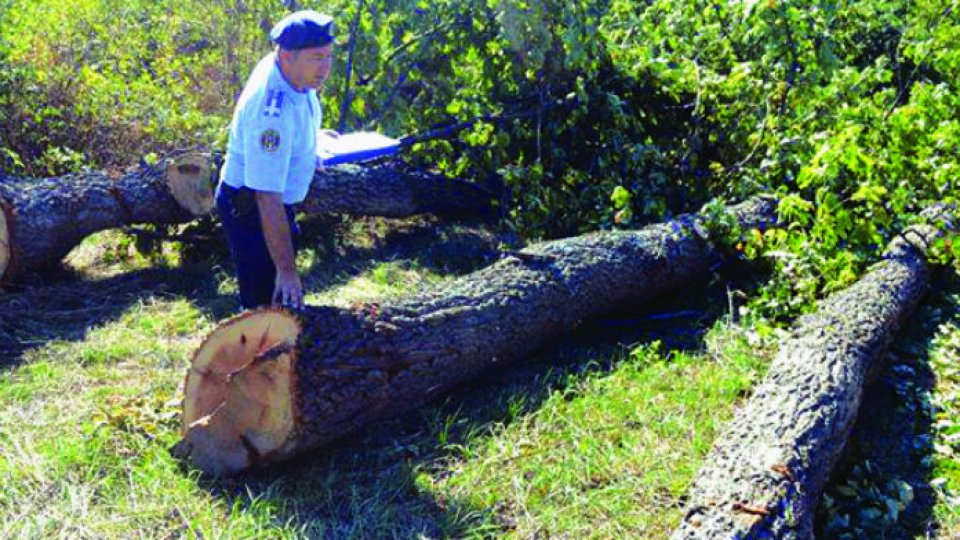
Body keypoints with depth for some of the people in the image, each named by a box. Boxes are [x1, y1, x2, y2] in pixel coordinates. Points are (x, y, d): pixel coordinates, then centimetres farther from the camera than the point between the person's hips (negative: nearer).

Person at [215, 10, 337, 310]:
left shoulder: (288, 70, -10)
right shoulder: (272, 113, -38)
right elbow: (268, 199, -38)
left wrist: (311, 136, 5)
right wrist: (286, 271, -37)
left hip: (272, 198, 10)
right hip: (249, 208, -10)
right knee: (268, 300, -3)